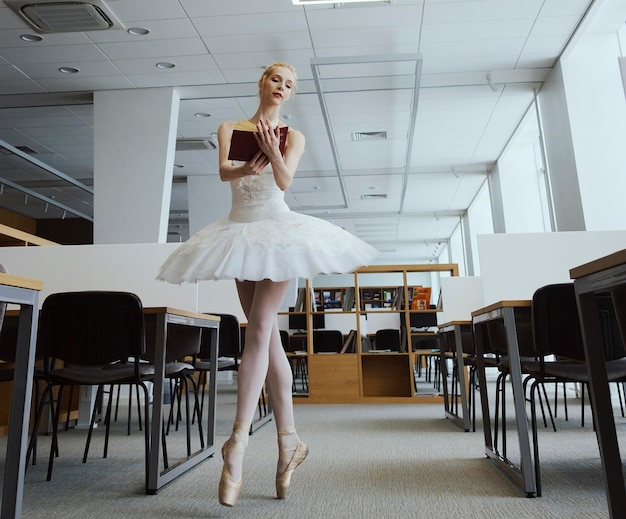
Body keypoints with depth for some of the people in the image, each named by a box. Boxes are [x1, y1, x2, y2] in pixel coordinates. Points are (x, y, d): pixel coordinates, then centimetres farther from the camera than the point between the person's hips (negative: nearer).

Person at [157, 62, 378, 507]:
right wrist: (246, 169, -27)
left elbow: (285, 181, -9)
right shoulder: (230, 129, 14)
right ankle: (289, 440, 10)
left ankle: (237, 442, -13)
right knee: (269, 337, 2)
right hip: (240, 231, 3)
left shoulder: (293, 136, 8)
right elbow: (223, 171, -5)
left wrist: (271, 151, -29)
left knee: (259, 330, -15)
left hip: (278, 229, -2)